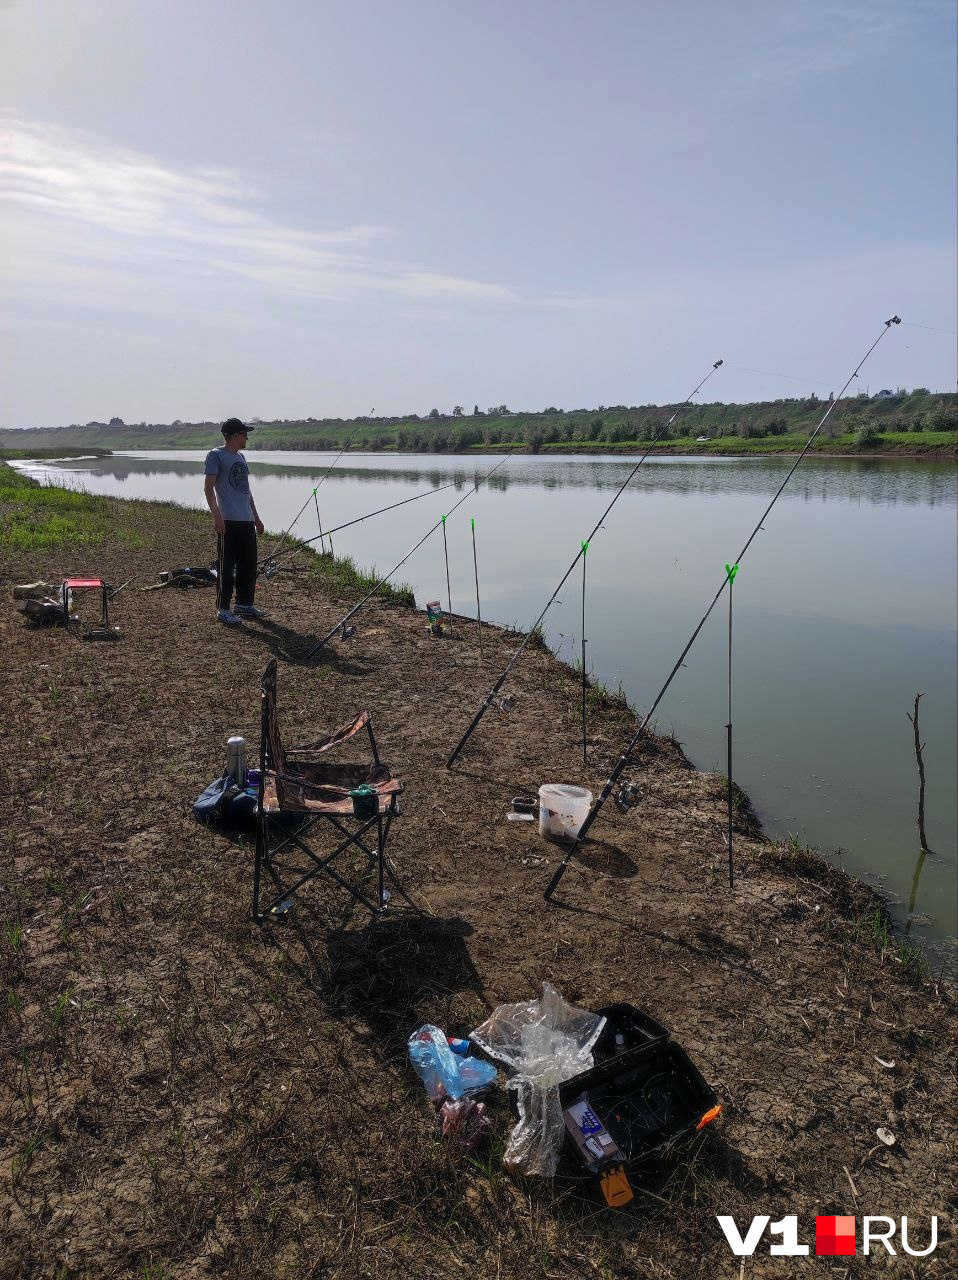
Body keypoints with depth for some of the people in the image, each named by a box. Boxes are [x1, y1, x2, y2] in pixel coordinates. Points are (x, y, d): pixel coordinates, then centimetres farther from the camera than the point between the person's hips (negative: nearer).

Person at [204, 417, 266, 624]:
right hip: (228, 521, -8)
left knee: (248, 565, 12)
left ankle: (245, 604, 23)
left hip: (247, 520, 8)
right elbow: (209, 487, -10)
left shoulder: (240, 457, 20)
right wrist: (217, 515, -20)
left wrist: (256, 517, 24)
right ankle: (223, 609, 2)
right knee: (226, 566, -4)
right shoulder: (216, 455, -4)